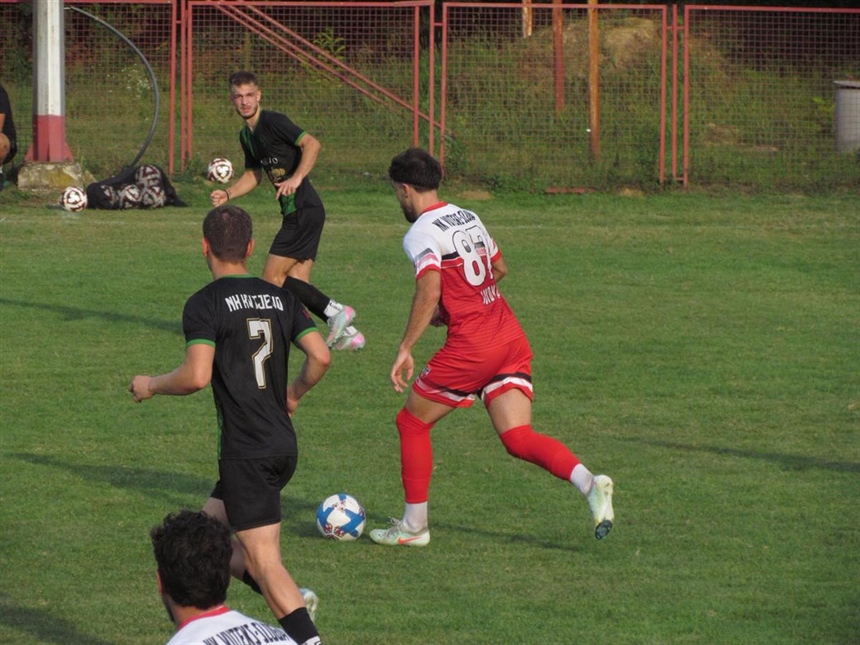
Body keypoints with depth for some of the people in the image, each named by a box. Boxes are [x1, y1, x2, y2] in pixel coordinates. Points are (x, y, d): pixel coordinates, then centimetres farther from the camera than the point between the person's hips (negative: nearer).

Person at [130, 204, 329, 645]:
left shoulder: (204, 304, -9)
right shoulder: (279, 297, 9)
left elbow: (196, 376, -20)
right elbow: (320, 356, 4)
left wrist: (151, 385, -1)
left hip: (247, 451, -7)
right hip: (283, 444, 7)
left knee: (262, 560, -7)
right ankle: (293, 603, 9)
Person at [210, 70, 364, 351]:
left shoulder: (272, 122, -12)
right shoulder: (247, 135, 17)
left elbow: (312, 144, -23)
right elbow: (254, 175, 30)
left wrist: (297, 177, -34)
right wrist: (227, 194, 15)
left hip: (304, 210, -10)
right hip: (295, 213, 10)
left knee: (272, 276, -9)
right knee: (294, 283, 7)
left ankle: (334, 311, -8)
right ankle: (348, 333, 7)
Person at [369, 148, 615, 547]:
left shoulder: (421, 234, -8)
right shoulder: (469, 219, 17)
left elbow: (430, 290, -22)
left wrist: (405, 349, -20)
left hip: (470, 348, -7)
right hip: (512, 338, 7)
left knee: (412, 423, 12)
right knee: (518, 439, 0)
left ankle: (414, 526, 17)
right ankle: (588, 482, -24)